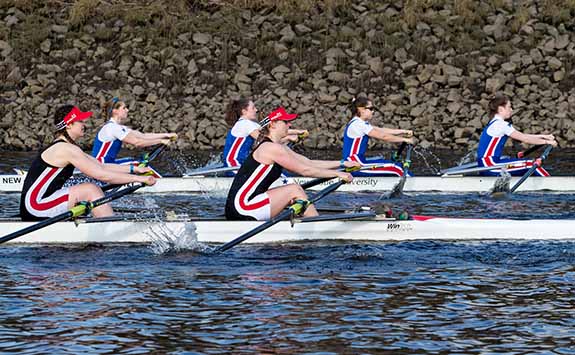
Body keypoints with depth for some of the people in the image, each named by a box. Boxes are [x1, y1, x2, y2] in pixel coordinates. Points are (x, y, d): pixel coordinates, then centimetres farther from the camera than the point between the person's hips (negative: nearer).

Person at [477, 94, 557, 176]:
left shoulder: (494, 123, 15)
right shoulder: (500, 124, -14)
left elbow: (521, 136, 18)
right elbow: (525, 139, -12)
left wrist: (543, 136, 14)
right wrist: (546, 141, -3)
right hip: (490, 166, -10)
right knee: (532, 164, -11)